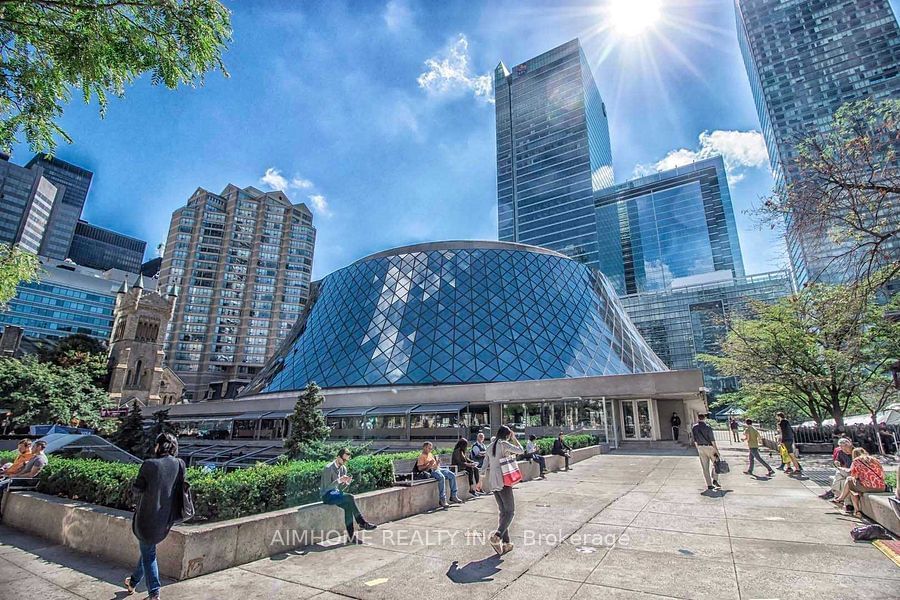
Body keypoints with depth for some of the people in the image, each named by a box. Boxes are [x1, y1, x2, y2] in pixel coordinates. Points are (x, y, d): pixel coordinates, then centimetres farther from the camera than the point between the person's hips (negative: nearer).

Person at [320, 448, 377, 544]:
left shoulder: (343, 468, 7)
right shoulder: (328, 468, -16)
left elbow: (340, 488, 10)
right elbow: (327, 487, -20)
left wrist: (347, 482, -11)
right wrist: (339, 480, -32)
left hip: (336, 493, 7)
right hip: (327, 496, -7)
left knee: (348, 506, -23)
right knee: (350, 498, -28)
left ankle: (351, 537, -18)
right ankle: (362, 522, -20)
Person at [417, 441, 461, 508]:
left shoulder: (431, 454, 26)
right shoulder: (422, 456, 1)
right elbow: (419, 468, -10)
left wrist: (438, 463, 7)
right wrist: (429, 464, -18)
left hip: (438, 468, 9)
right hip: (431, 471, -9)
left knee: (452, 475, -8)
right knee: (442, 477, -36)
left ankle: (453, 496, -1)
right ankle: (443, 500, -34)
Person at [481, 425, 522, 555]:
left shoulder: (490, 446, 14)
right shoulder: (503, 444, -8)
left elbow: (485, 466, 13)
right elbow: (520, 450, -6)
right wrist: (514, 438, 5)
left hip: (492, 483, 8)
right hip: (503, 481, -8)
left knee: (503, 511, 14)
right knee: (510, 511, -4)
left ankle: (505, 542, 13)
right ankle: (497, 536, -21)